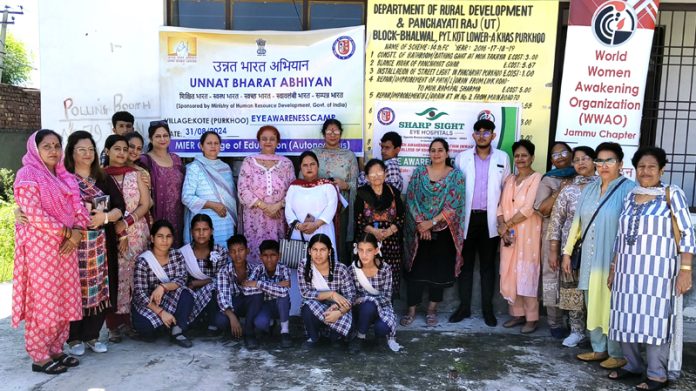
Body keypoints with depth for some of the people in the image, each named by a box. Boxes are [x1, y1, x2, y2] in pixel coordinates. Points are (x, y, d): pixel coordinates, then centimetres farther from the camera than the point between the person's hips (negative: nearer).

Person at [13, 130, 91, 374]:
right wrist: (67, 232, -14)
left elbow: (77, 207, 11)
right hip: (39, 245, -7)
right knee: (43, 299, -3)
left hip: (66, 245, 7)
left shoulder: (64, 176, 15)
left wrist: (77, 232, -8)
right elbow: (33, 213, -17)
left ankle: (55, 349, 20)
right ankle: (39, 356, 7)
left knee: (64, 299, 9)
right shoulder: (27, 174, -7)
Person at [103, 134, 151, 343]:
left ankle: (133, 320, 12)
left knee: (135, 277, 3)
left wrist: (126, 222, -11)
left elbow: (145, 204, 3)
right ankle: (115, 324, 7)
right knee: (115, 278, -2)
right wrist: (119, 234, -11)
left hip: (137, 233, 2)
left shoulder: (135, 174, 8)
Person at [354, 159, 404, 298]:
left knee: (390, 275, -4)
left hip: (391, 241, 1)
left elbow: (401, 218, 5)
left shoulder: (394, 192, 10)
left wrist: (389, 231, -11)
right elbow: (359, 220, -1)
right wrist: (374, 231, -15)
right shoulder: (361, 194, 6)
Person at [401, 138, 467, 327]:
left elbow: (453, 205, -9)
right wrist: (420, 223, -11)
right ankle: (411, 310, 11)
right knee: (416, 269, 1)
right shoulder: (419, 172, 4)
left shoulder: (456, 175, -1)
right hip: (420, 230, 0)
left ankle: (432, 310, 20)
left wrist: (432, 222, -14)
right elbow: (411, 199, -1)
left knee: (440, 270, 6)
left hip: (443, 232, 0)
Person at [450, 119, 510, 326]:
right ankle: (464, 306, 19)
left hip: (490, 219, 0)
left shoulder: (503, 158, 3)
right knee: (465, 264, 8)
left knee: (488, 265, 9)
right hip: (467, 217, 0)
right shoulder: (462, 157, 2)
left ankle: (488, 308, 18)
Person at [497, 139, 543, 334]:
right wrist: (502, 228, -8)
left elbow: (528, 209, -15)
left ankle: (531, 318, 5)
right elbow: (501, 207, 8)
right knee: (510, 274, 7)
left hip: (528, 234, -6)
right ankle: (517, 313, 18)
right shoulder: (509, 180, 13)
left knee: (526, 275, -4)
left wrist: (506, 225, -9)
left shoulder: (537, 178, -7)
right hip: (509, 235, 6)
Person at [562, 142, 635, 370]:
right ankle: (599, 349, 25)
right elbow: (577, 222, 14)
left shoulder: (628, 189, -9)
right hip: (590, 259, 6)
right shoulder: (590, 189, 11)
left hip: (614, 260, -6)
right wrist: (567, 251, 13)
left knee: (613, 306, 2)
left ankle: (618, 355, 16)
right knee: (593, 304, 12)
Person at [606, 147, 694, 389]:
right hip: (628, 270, 5)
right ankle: (633, 365, 24)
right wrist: (613, 267, 14)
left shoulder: (672, 194, -3)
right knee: (625, 319, 8)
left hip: (658, 270, -5)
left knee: (654, 320, -1)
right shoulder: (630, 197, 12)